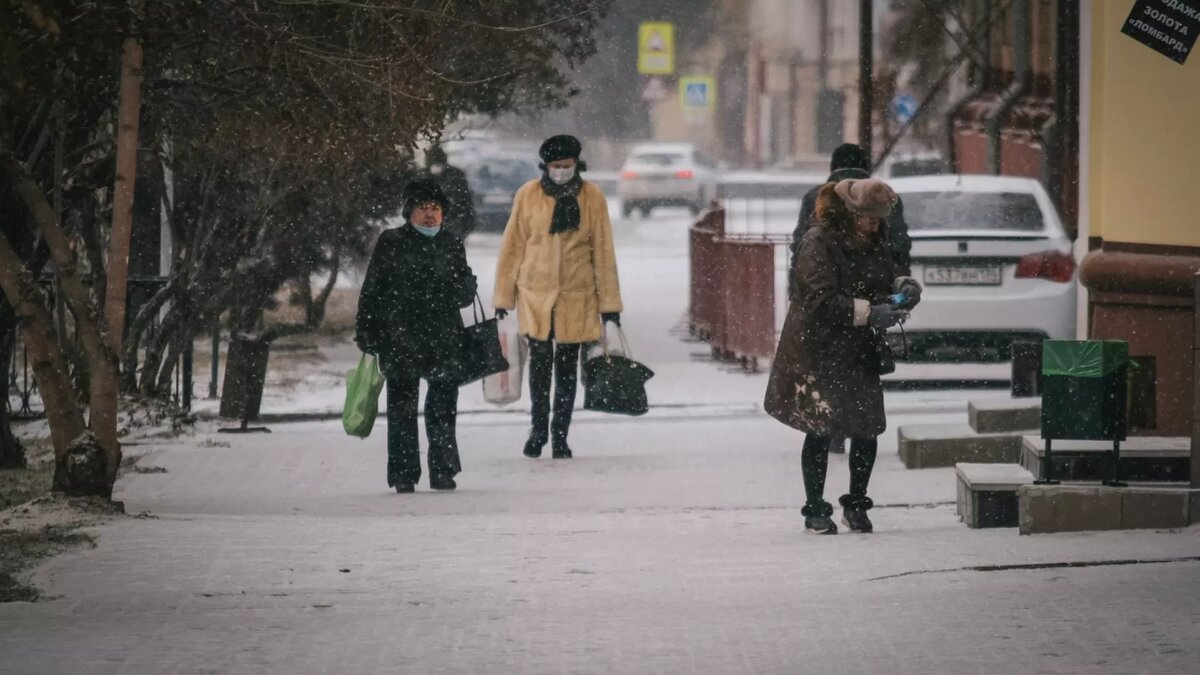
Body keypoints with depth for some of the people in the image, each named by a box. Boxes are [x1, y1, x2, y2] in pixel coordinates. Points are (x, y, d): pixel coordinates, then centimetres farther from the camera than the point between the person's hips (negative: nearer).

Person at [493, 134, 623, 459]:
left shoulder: (592, 197, -1)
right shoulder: (528, 195, -3)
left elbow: (603, 253, 3)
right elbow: (512, 248, 3)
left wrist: (610, 305, 2)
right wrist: (503, 298, 4)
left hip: (576, 297, 0)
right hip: (535, 295, 0)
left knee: (567, 367, 6)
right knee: (540, 361, 1)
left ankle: (560, 435, 16)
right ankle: (538, 427, 20)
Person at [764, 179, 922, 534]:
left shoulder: (871, 241, 8)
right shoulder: (818, 242, -15)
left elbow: (888, 271, 20)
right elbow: (821, 300, -23)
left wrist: (904, 285, -4)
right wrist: (870, 313, -29)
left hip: (860, 353, 7)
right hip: (819, 354, -7)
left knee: (867, 427, 3)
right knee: (820, 431, -1)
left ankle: (856, 505, 20)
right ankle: (815, 510, 10)